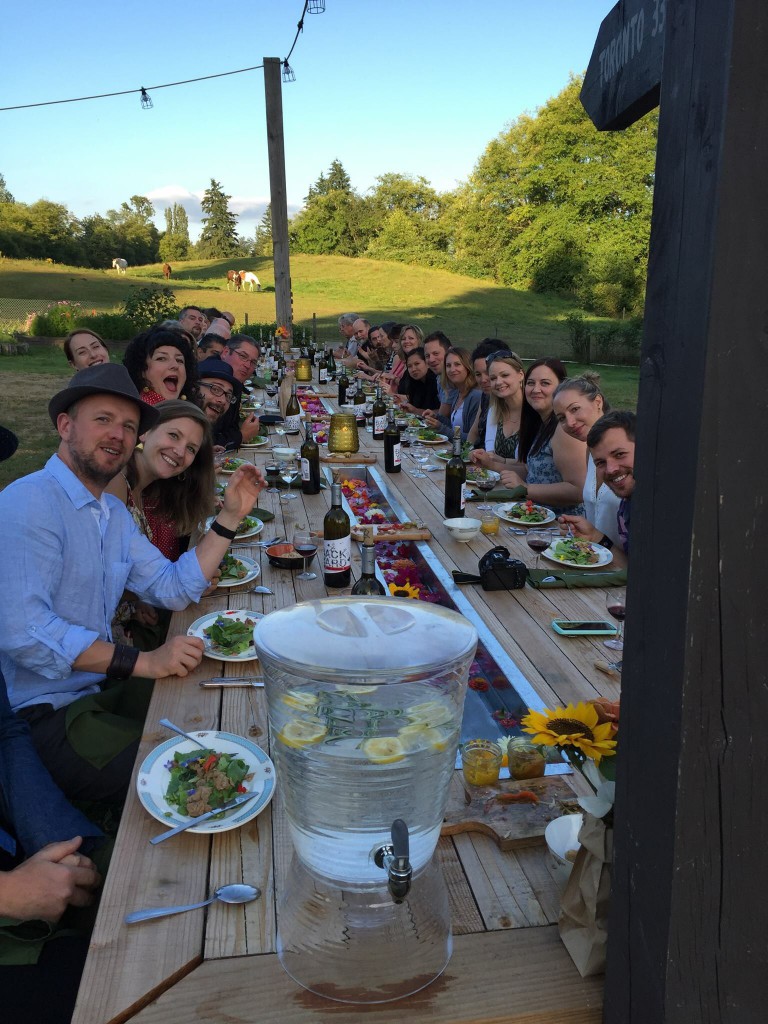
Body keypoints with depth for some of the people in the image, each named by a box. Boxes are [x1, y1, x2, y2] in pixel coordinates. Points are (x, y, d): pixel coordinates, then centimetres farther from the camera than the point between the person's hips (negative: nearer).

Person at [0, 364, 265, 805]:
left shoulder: (114, 511, 12)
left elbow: (175, 589, 7)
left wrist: (230, 515, 1)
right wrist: (143, 661, -28)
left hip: (103, 686, 9)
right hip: (46, 715, -9)